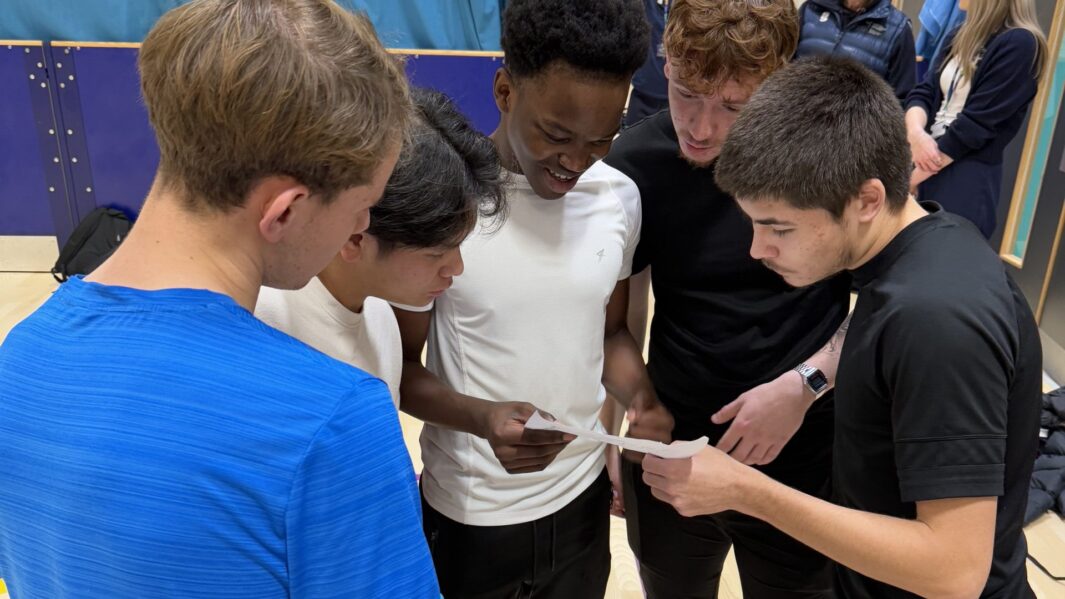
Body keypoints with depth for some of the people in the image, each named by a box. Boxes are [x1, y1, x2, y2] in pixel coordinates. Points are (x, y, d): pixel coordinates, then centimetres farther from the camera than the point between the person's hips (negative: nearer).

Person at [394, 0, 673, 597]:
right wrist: (482, 418, -28)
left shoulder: (619, 199, -6)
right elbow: (400, 365, -10)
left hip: (582, 495, 4)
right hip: (470, 513, -4)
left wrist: (643, 399, -12)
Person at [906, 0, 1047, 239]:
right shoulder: (961, 36, 13)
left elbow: (975, 123, -16)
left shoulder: (1019, 44, -12)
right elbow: (923, 93, 7)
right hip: (927, 162, 7)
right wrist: (916, 132, -16)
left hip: (968, 181, -7)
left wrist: (908, 180, -15)